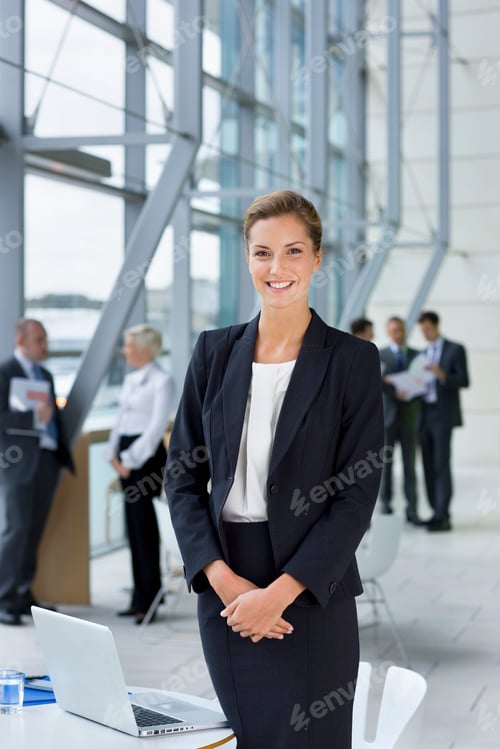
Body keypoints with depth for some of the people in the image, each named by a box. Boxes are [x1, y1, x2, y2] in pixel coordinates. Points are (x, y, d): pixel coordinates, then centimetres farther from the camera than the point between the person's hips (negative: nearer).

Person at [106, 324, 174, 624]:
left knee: (144, 526, -4)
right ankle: (141, 597, 16)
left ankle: (150, 599, 4)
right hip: (127, 455, 8)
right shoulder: (130, 379, 14)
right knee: (134, 525, 9)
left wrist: (131, 461, -15)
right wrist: (113, 452, 4)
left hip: (147, 454, -8)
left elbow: (157, 427, -15)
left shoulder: (162, 381, -10)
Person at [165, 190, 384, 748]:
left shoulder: (352, 360, -5)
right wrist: (223, 578, -9)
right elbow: (182, 476, 4)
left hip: (310, 592, -3)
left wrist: (278, 593, -15)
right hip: (224, 589, 3)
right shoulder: (215, 352, 5)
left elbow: (357, 496, -8)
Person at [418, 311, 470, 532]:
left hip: (443, 415, -6)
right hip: (425, 415, 7)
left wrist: (442, 375, -26)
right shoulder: (423, 354, 18)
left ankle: (443, 517, -12)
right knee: (428, 465, 4)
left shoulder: (455, 349, -1)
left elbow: (464, 381, -9)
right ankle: (438, 513, 9)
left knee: (441, 465, -12)